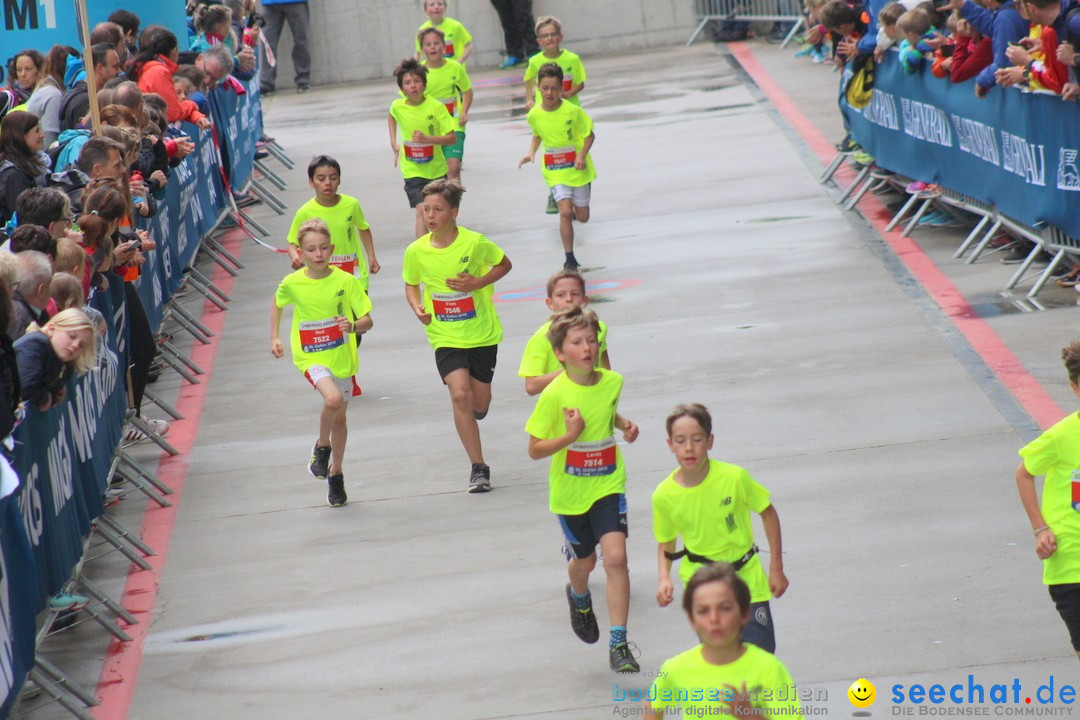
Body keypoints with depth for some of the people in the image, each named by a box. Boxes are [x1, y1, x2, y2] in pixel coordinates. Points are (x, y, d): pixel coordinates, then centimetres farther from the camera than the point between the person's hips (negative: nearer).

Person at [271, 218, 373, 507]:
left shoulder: (346, 281, -13)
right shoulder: (292, 283, -10)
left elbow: (367, 320, -12)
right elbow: (277, 303, 13)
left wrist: (353, 326, -34)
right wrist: (274, 338, 9)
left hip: (342, 356, 2)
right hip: (310, 356, -2)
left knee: (340, 418, 15)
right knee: (333, 399, -29)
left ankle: (336, 473, 37)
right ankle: (322, 446, -1)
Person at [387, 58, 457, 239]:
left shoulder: (436, 107, -14)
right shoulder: (398, 106, -7)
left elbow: (452, 138, -16)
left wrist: (427, 139, -30)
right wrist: (394, 142, 9)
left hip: (437, 168, 1)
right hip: (413, 171, -1)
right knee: (422, 211, -18)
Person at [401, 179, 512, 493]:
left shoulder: (474, 242, -13)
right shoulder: (416, 251, -7)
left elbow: (504, 265, 2)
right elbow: (411, 285, 11)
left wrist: (476, 283, -15)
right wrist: (417, 308, -10)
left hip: (482, 333, 0)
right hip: (445, 336, 0)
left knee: (479, 404, 8)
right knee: (460, 395, -18)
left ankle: (469, 419, 48)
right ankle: (478, 467, -11)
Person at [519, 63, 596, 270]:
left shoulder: (573, 111, -17)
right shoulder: (534, 115, -7)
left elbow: (589, 135, -7)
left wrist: (582, 155, -22)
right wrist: (531, 152, -3)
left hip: (578, 169, 0)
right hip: (554, 172, 0)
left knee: (582, 217, 10)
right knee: (565, 211, -17)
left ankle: (573, 211, 49)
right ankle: (569, 259, -6)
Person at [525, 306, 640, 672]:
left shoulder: (612, 382, -5)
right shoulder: (554, 395, -18)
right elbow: (534, 450, -14)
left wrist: (623, 424, -1)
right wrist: (570, 435, -29)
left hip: (608, 485, 2)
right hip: (570, 491, -2)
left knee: (616, 557, -16)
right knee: (585, 559, 17)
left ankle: (619, 644, -12)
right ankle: (579, 599, 55)